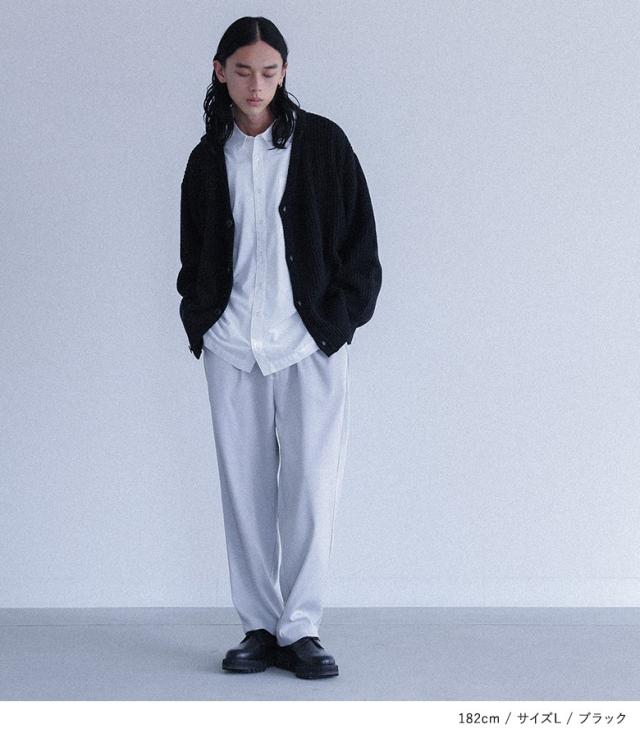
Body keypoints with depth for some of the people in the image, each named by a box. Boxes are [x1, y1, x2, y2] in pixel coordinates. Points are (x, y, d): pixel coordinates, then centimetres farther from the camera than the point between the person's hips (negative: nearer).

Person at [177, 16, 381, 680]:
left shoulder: (321, 142, 2)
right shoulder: (208, 158, 11)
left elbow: (358, 238, 3)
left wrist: (341, 317, -3)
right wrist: (198, 319, 8)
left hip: (310, 341, -2)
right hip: (230, 344, 3)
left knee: (312, 486, -6)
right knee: (245, 487, 3)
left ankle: (301, 629, 2)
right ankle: (260, 627, 10)